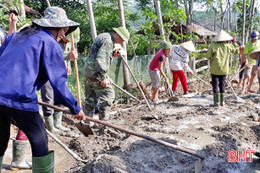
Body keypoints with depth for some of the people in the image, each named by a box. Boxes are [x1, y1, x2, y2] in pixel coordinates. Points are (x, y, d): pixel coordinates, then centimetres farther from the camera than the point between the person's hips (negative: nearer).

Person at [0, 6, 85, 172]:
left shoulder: (17, 35, 20)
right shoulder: (51, 43, -2)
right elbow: (58, 83, -6)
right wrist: (76, 108, 2)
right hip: (20, 98, -7)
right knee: (39, 141, 9)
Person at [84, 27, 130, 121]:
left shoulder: (103, 36, 18)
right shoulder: (108, 41, -15)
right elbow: (100, 59, -24)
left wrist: (112, 55, 9)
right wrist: (103, 77, -23)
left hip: (88, 71, 10)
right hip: (96, 72, -10)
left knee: (91, 97, 13)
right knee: (108, 94, -3)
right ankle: (103, 120, 0)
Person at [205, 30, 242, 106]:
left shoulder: (213, 45, -8)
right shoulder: (228, 46, -2)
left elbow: (208, 55, -13)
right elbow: (237, 50, 13)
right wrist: (234, 43, 22)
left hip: (215, 69, -2)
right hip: (224, 69, 3)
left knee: (215, 85, 4)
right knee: (222, 84, 13)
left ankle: (216, 101, 2)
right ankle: (222, 101, 16)